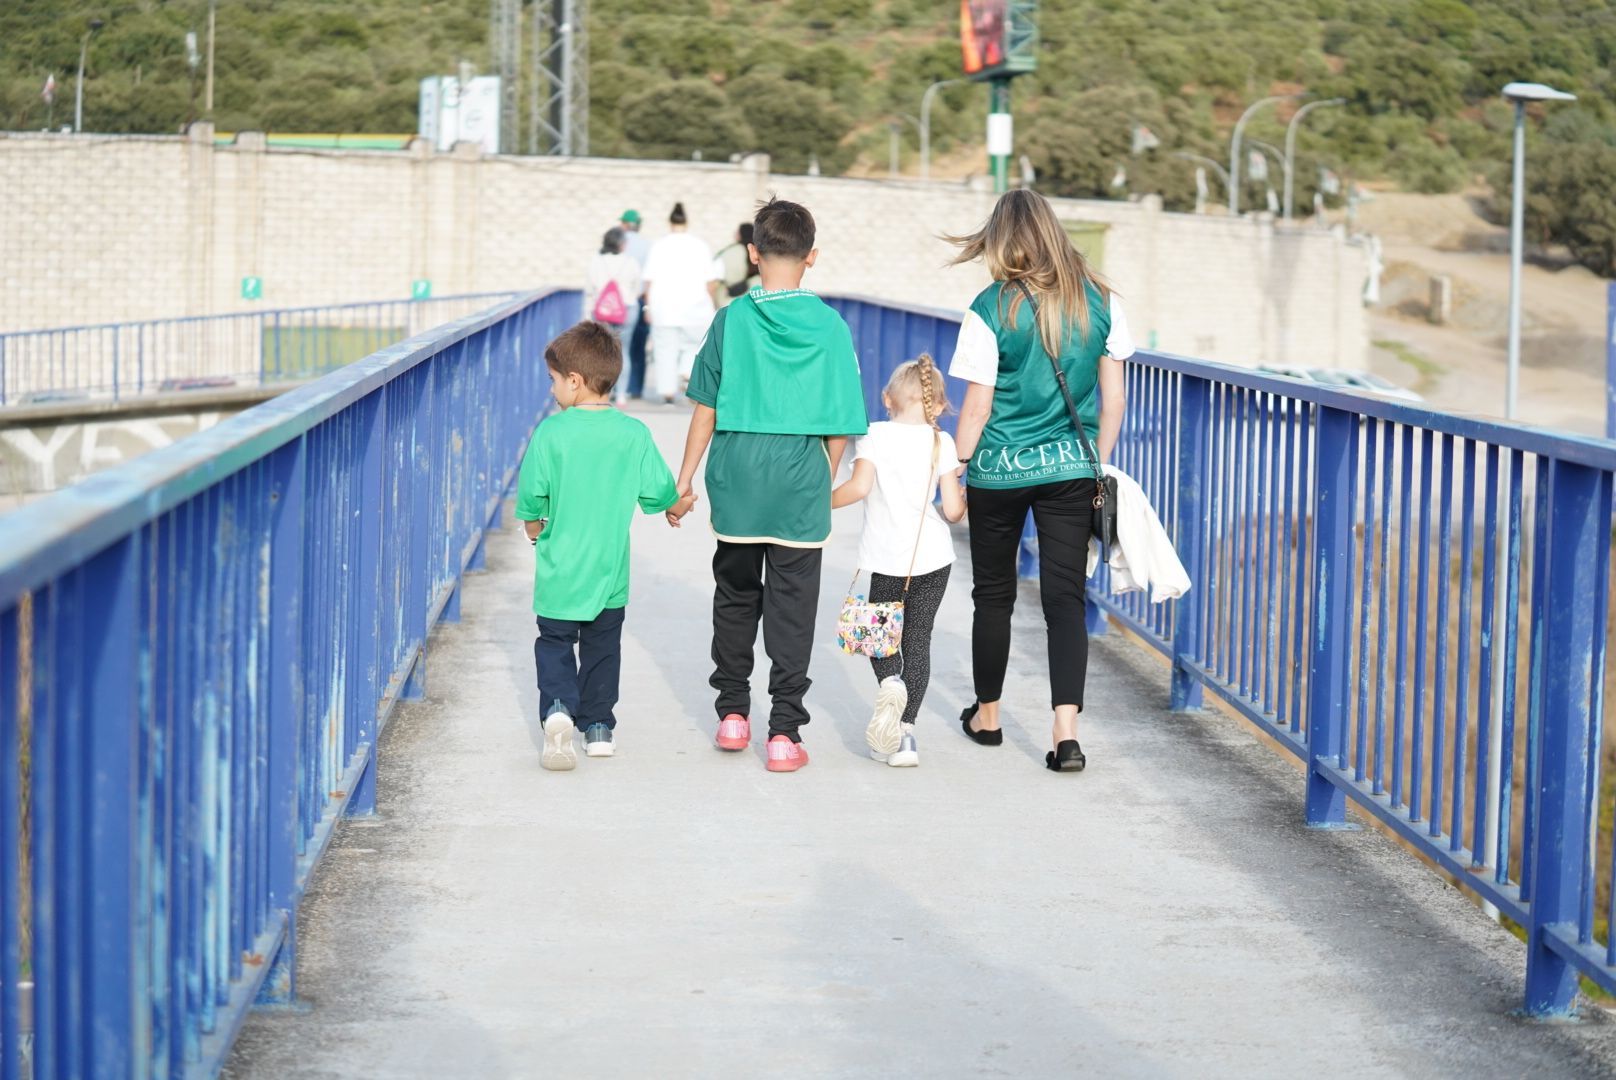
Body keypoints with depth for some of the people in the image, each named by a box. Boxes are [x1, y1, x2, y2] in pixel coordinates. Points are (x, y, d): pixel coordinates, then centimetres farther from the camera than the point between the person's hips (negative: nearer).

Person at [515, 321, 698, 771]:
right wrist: (676, 507, 22)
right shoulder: (634, 433, -6)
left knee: (555, 643, 8)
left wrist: (534, 527, 13)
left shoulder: (551, 432, -12)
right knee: (602, 648, 16)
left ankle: (558, 706, -16)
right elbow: (657, 490, -1)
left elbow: (532, 494, -9)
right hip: (610, 571, 2)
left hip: (560, 569, -2)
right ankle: (598, 726, 17)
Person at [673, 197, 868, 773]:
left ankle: (733, 713, 23)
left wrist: (685, 477, 10)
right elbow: (840, 421, 0)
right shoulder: (830, 326, -3)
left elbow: (706, 407, 2)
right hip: (800, 483, -1)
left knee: (736, 595, 16)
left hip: (737, 478, 1)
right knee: (792, 607, 2)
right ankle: (784, 732, -1)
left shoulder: (732, 319, -2)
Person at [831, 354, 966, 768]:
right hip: (934, 557, 2)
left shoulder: (875, 436, -4)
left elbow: (859, 486, -18)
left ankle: (889, 681, -18)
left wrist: (822, 503, -2)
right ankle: (904, 733, 2)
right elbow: (953, 509, -3)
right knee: (918, 640, 9)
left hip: (888, 559, -2)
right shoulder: (941, 443, 1)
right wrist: (963, 500, 20)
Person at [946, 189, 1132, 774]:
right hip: (1073, 466, 2)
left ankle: (987, 714, 29)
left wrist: (957, 470, 3)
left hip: (1000, 469, -2)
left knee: (993, 593, 14)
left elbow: (977, 407, -9)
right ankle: (1066, 730, -10)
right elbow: (1113, 395, 3)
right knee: (1065, 598, 2)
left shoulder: (992, 308, -11)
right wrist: (1100, 463, 15)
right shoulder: (1099, 299, -2)